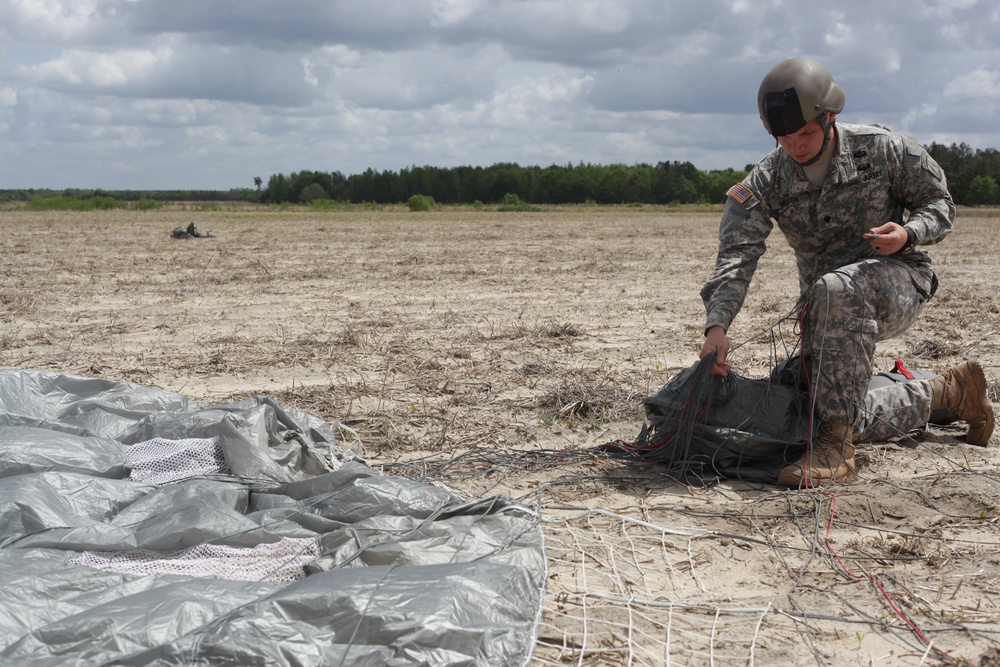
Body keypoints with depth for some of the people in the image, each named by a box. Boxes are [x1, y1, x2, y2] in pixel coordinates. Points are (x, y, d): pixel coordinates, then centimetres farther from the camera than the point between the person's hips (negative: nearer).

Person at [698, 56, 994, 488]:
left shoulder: (881, 150, -10)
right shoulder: (765, 182, -7)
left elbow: (938, 202, 2)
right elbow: (736, 255, -19)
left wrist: (908, 233, -21)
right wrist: (717, 324, -34)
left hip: (898, 283, -5)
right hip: (826, 307, 5)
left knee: (837, 290, -39)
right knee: (858, 412, 6)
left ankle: (836, 445, -37)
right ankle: (951, 391, 34)